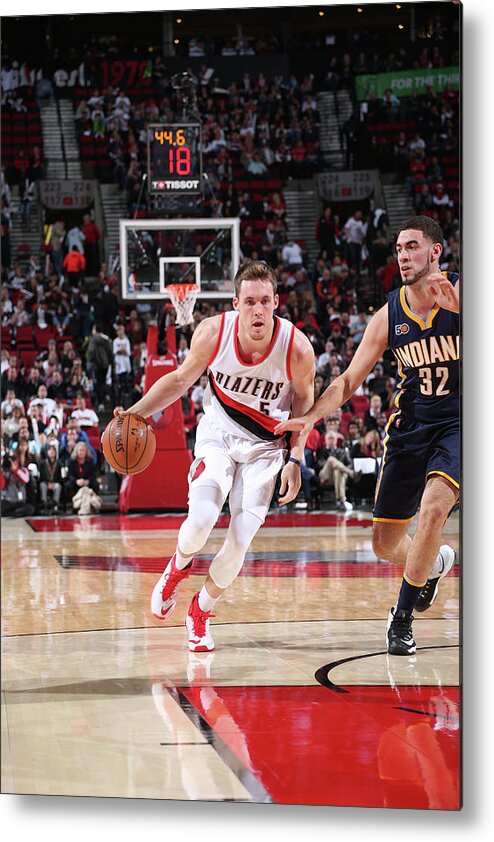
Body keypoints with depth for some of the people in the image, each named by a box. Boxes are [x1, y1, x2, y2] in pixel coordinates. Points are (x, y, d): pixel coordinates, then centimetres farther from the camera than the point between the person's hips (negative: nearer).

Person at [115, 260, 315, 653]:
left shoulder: (297, 348, -24)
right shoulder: (213, 332, -21)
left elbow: (304, 403, -4)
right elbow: (181, 379, -2)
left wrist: (295, 459, -11)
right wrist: (135, 413, -11)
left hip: (265, 444, 0)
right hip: (218, 433, 0)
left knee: (241, 539, -7)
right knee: (201, 518, -20)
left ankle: (201, 610, 20)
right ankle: (180, 565, 17)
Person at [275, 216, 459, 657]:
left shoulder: (460, 293, -10)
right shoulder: (389, 315, 0)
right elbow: (348, 381, 4)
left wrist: (457, 307, -40)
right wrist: (311, 417, -11)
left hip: (456, 423, -4)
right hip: (410, 425, 5)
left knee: (433, 505, -29)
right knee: (385, 543, 5)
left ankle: (402, 618, -13)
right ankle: (434, 562, 42)